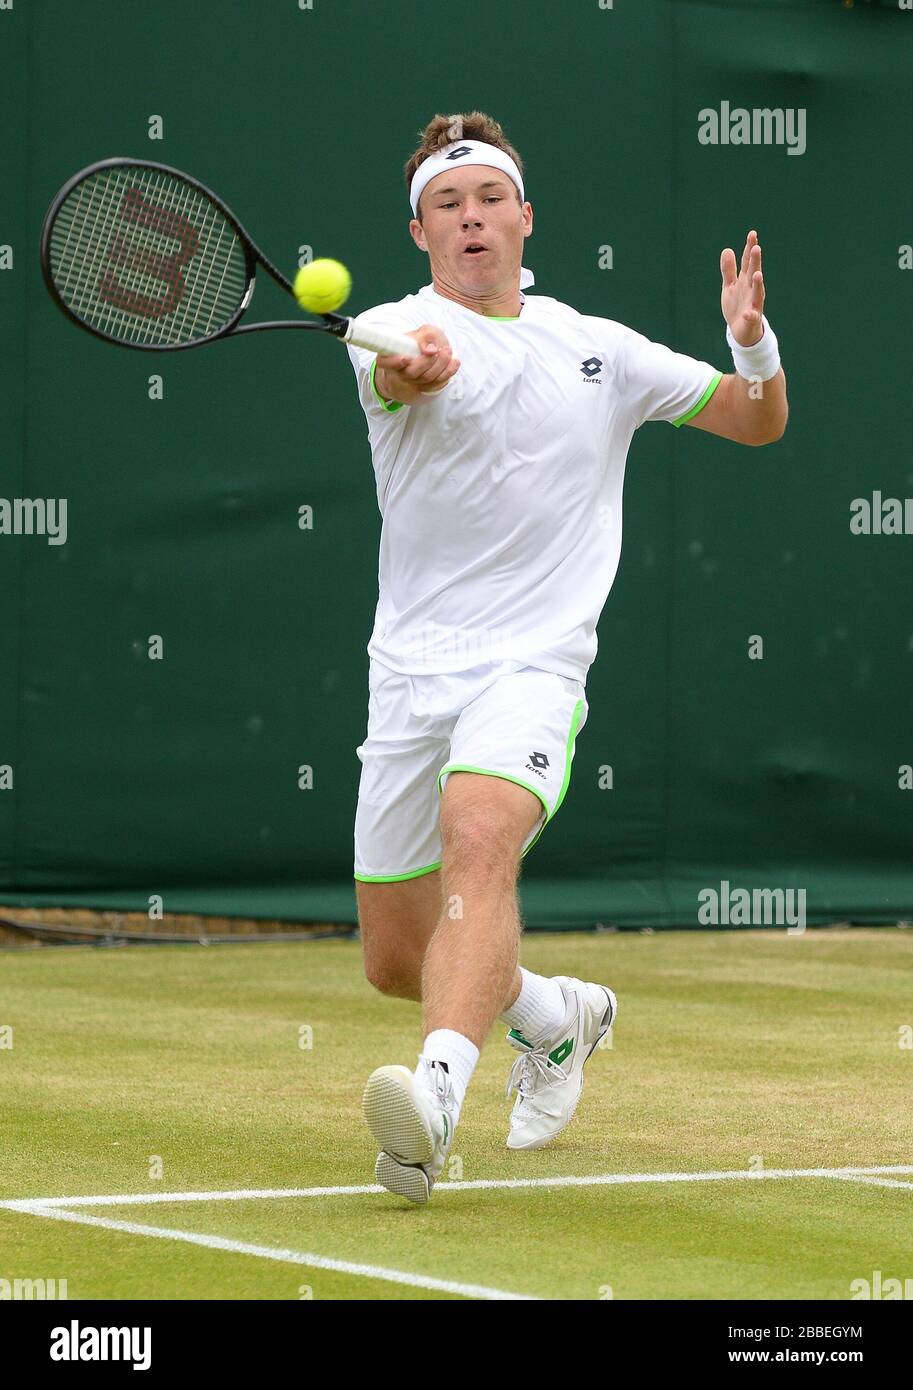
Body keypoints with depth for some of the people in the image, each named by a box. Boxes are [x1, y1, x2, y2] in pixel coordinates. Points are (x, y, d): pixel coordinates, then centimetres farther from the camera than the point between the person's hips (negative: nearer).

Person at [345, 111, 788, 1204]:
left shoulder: (600, 351, 11)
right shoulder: (396, 328, 0)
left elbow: (758, 422, 20)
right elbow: (400, 368, -26)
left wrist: (752, 340, -2)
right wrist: (416, 366, -52)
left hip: (533, 664, -1)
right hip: (411, 671, 1)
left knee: (478, 836, -32)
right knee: (396, 960, 8)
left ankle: (436, 1099, -49)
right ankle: (558, 1015, 39)